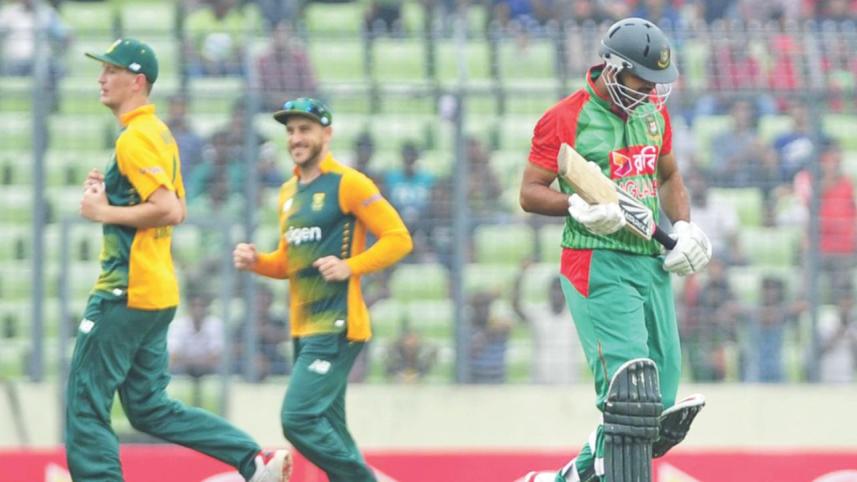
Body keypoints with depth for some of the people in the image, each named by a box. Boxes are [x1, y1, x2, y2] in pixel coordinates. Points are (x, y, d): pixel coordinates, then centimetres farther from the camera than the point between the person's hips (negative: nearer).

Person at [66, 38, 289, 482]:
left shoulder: (135, 139, -14)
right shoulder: (160, 134, 16)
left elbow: (170, 211, -24)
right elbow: (176, 207, 24)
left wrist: (104, 213, -16)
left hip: (126, 292, -10)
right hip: (157, 291, 10)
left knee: (85, 408, -4)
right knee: (149, 408, 15)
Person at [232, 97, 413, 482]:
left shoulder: (347, 184, -7)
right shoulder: (289, 192, 17)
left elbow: (399, 238, -11)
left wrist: (350, 266, -22)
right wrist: (257, 262, 6)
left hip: (337, 326, -9)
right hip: (303, 329, 9)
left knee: (299, 418, -18)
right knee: (329, 433, 10)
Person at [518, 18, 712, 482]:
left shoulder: (653, 112, 14)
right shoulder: (565, 119, -7)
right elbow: (530, 192, -5)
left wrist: (682, 226, 11)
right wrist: (579, 205, -22)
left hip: (651, 264, 7)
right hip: (597, 266, -7)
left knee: (659, 403, 6)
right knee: (630, 392, -18)